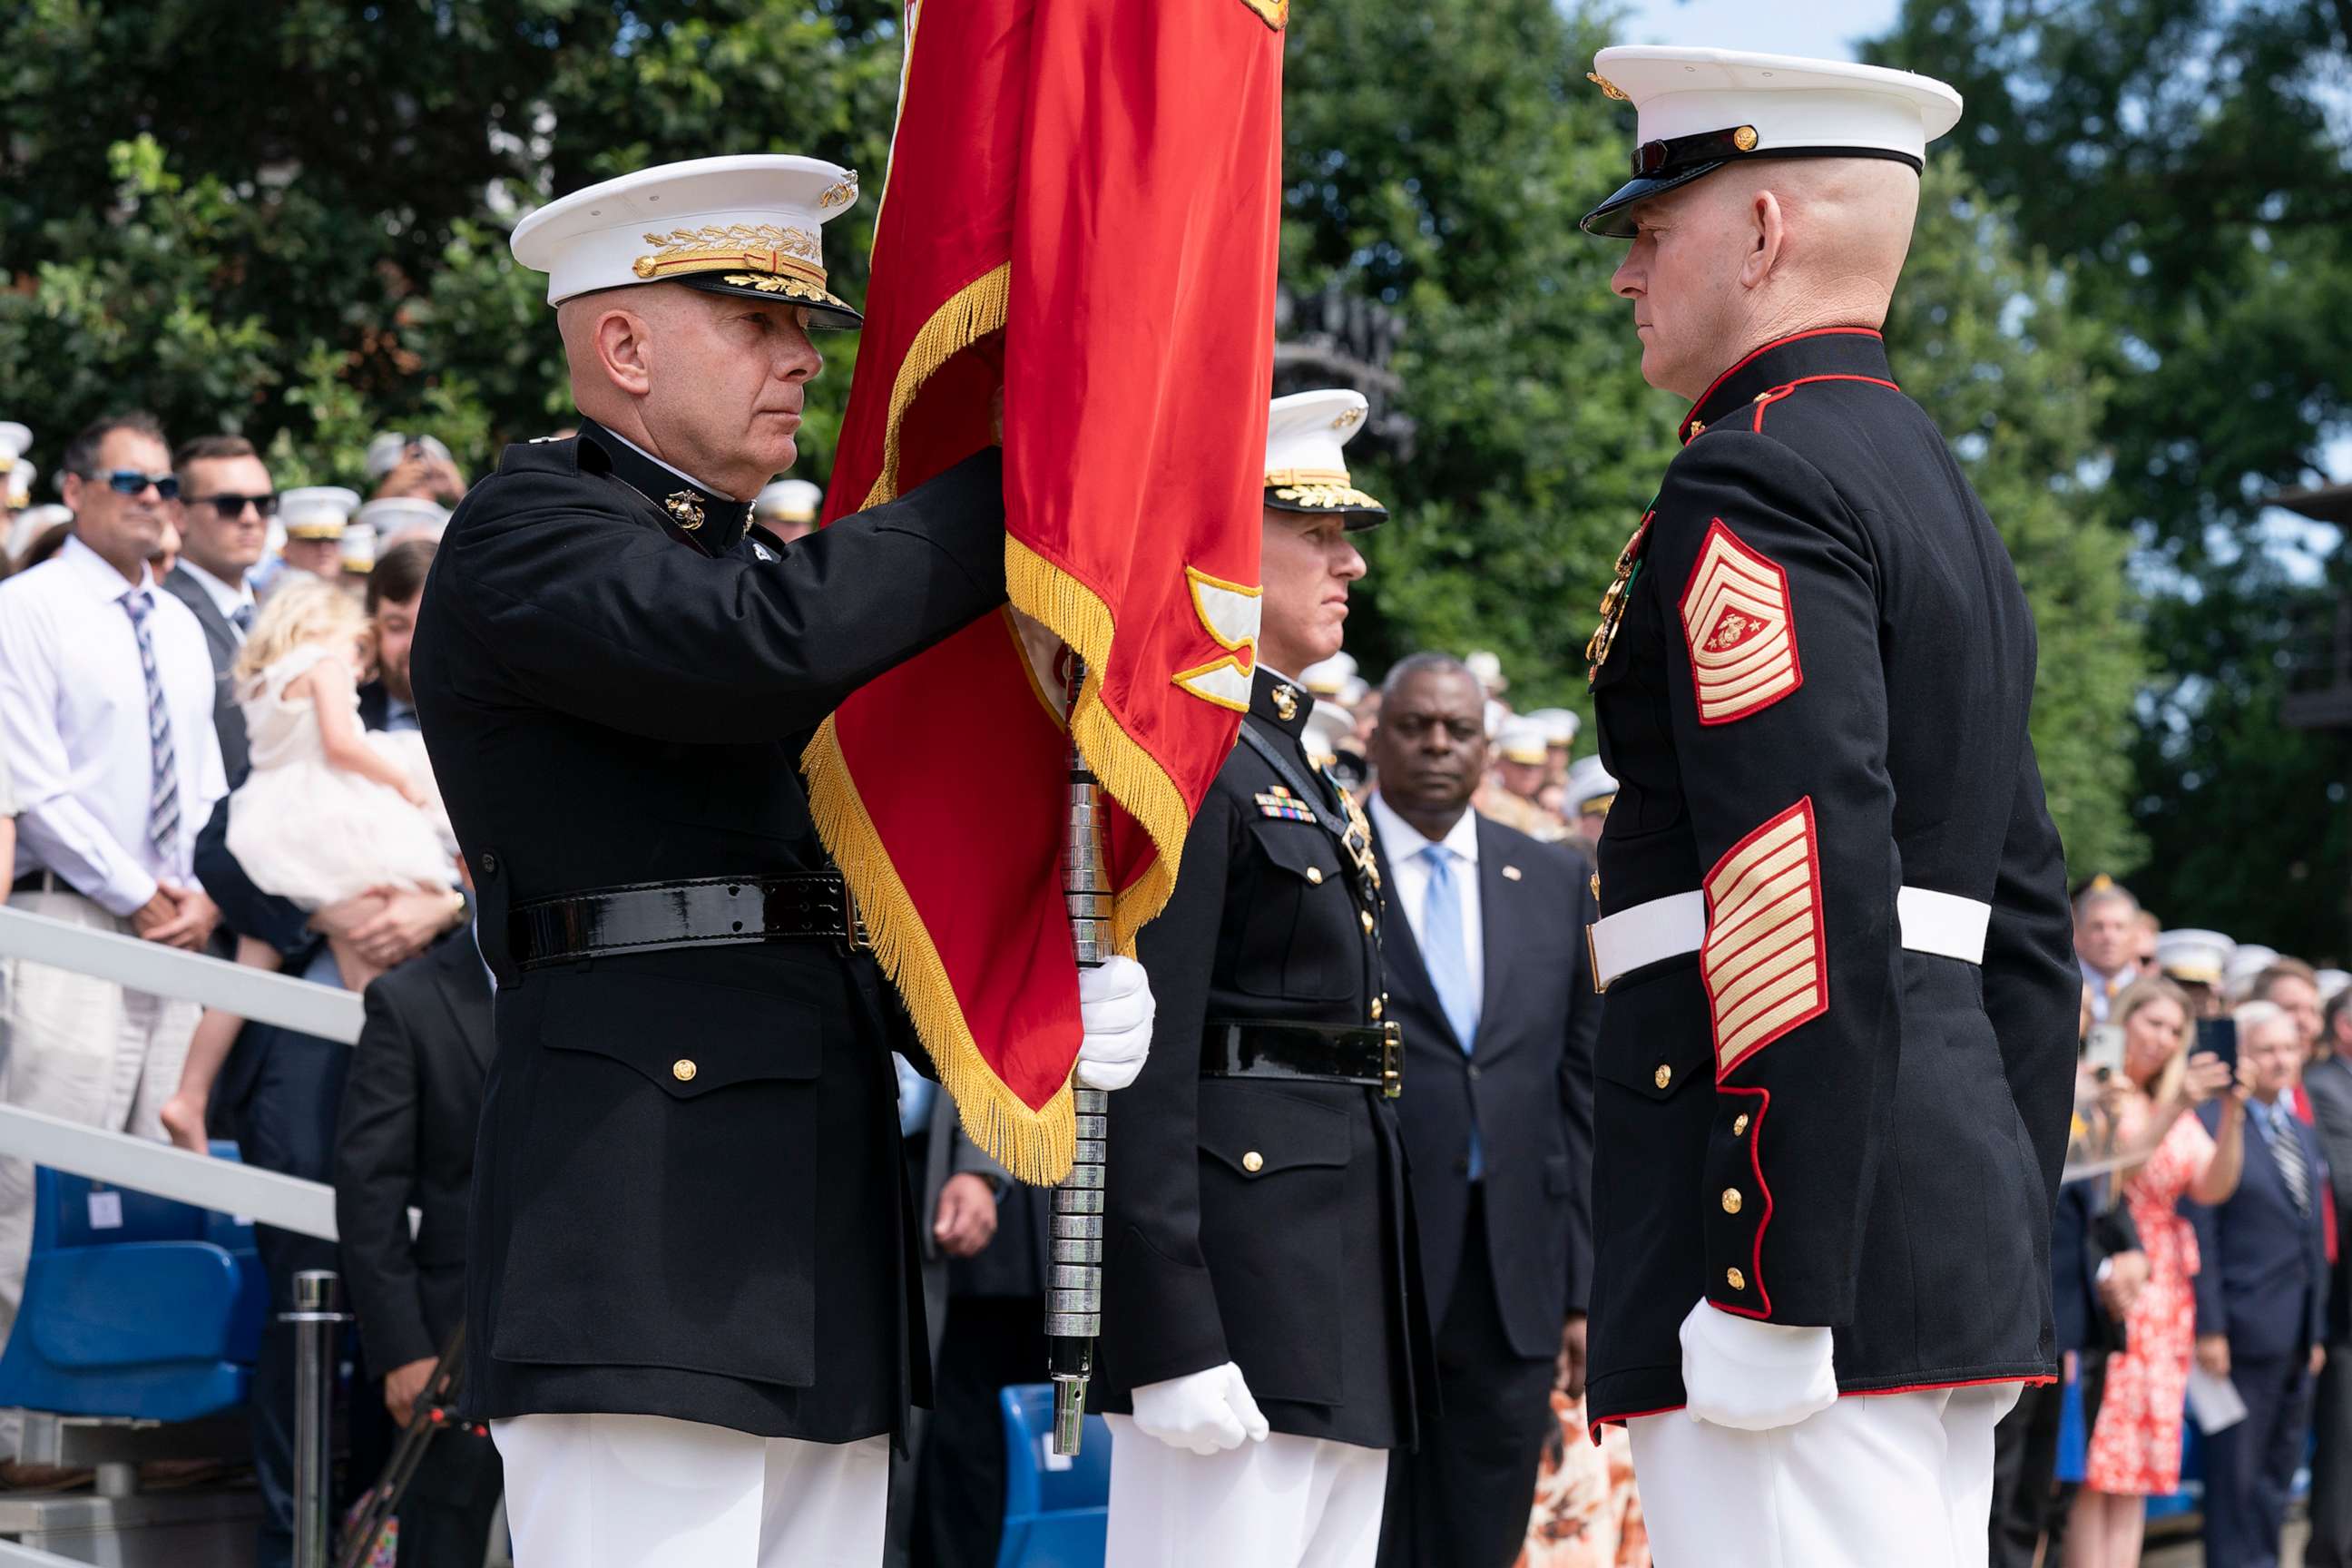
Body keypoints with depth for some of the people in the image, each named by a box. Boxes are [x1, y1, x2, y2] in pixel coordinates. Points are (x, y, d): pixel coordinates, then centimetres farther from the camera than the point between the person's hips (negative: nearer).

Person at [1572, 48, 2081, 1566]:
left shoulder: (1752, 485, -9)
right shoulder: (1949, 503, 22)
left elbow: (1811, 907, -20)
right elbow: (2023, 930, 22)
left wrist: (1768, 1289, -21)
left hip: (1811, 1228, -10)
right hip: (1957, 1223, 10)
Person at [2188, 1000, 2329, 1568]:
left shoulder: (2302, 1133, 17)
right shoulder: (2212, 1123, -9)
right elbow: (2200, 1236, -13)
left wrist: (2317, 1330, 16)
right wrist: (2208, 1328, -17)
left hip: (2297, 1337, 8)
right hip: (2245, 1330, -8)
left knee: (2279, 1475, 11)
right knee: (2237, 1477, -3)